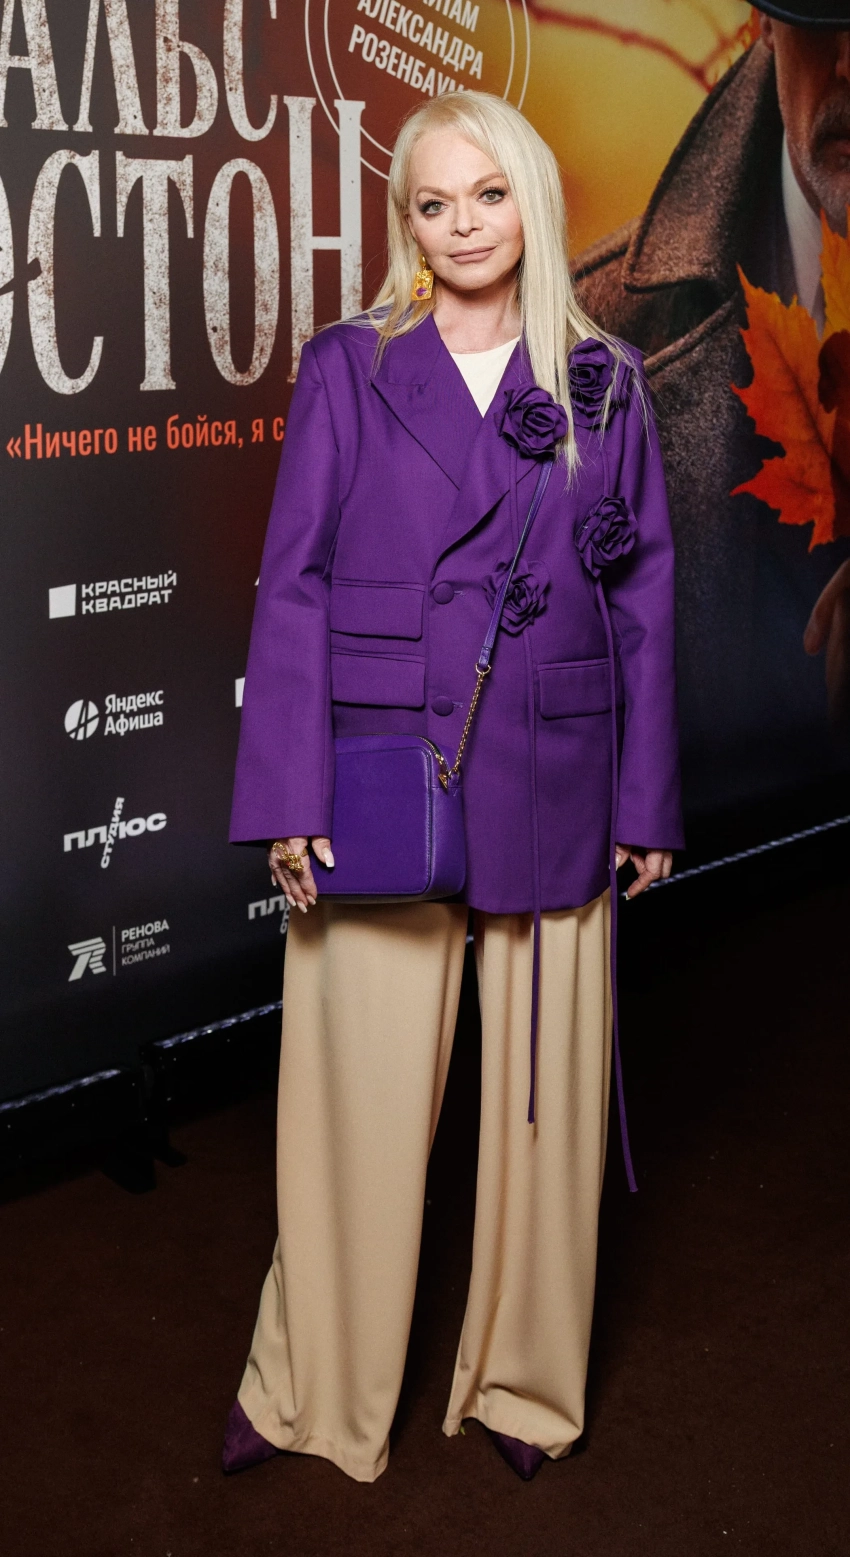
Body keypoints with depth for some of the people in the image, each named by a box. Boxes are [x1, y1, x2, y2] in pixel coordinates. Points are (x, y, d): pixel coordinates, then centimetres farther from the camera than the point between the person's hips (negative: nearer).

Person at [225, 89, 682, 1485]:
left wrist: (649, 801, 5)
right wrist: (289, 798, -9)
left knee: (542, 1093, 10)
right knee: (358, 1096, 4)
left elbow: (643, 598, 8)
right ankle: (315, 1388, 24)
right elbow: (292, 586, -1)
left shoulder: (606, 383, 7)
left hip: (552, 792, 2)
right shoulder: (348, 370, 2)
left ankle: (524, 1382, 30)